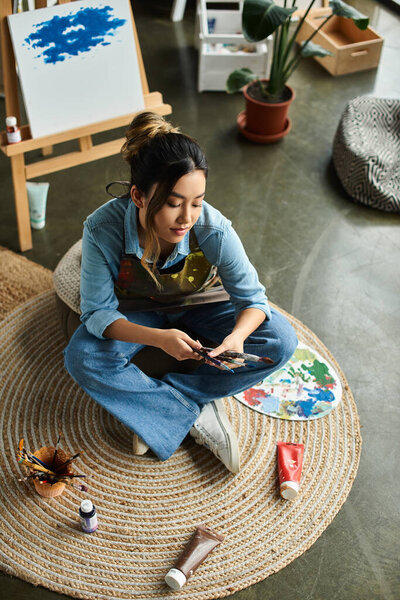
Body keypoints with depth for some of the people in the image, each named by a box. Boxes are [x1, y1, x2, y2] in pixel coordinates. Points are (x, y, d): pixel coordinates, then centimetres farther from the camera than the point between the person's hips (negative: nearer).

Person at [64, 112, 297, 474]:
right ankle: (197, 416, -19)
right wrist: (159, 338, -45)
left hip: (200, 308, 1)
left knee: (280, 341, -22)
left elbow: (253, 298, -20)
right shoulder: (103, 229, -32)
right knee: (82, 357, -29)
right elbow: (97, 313, -26)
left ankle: (152, 405, -18)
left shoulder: (214, 230, -30)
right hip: (138, 315, -1)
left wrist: (236, 336, -43)